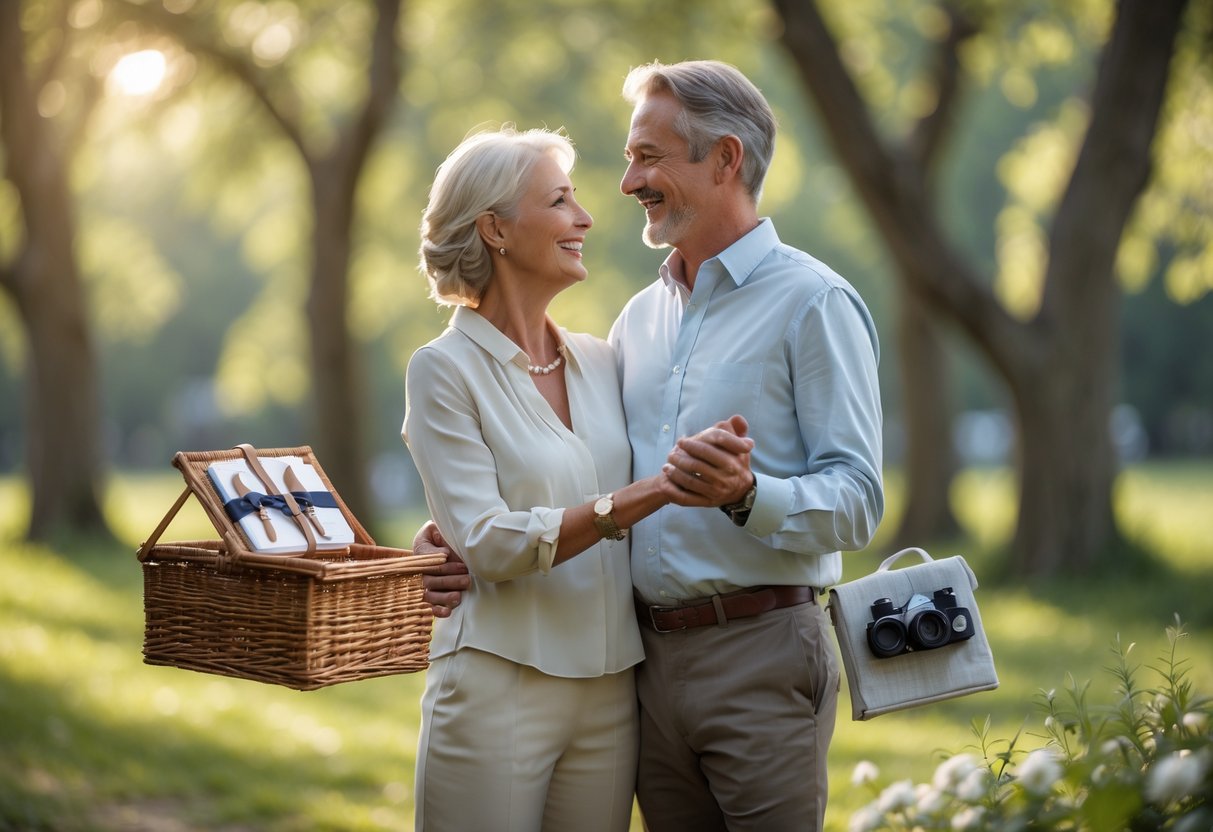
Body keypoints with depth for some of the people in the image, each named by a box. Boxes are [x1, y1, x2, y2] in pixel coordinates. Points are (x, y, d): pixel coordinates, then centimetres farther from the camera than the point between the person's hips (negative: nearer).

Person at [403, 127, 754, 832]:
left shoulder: (600, 361, 10)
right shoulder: (446, 369, -6)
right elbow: (485, 543, -16)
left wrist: (719, 472, -11)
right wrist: (644, 497, -24)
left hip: (610, 693, 5)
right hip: (499, 689, -5)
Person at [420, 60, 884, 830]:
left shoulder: (813, 302, -6)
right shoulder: (641, 317, 16)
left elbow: (856, 500, -13)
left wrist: (746, 494, -31)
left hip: (761, 657, -6)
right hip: (651, 660, 7)